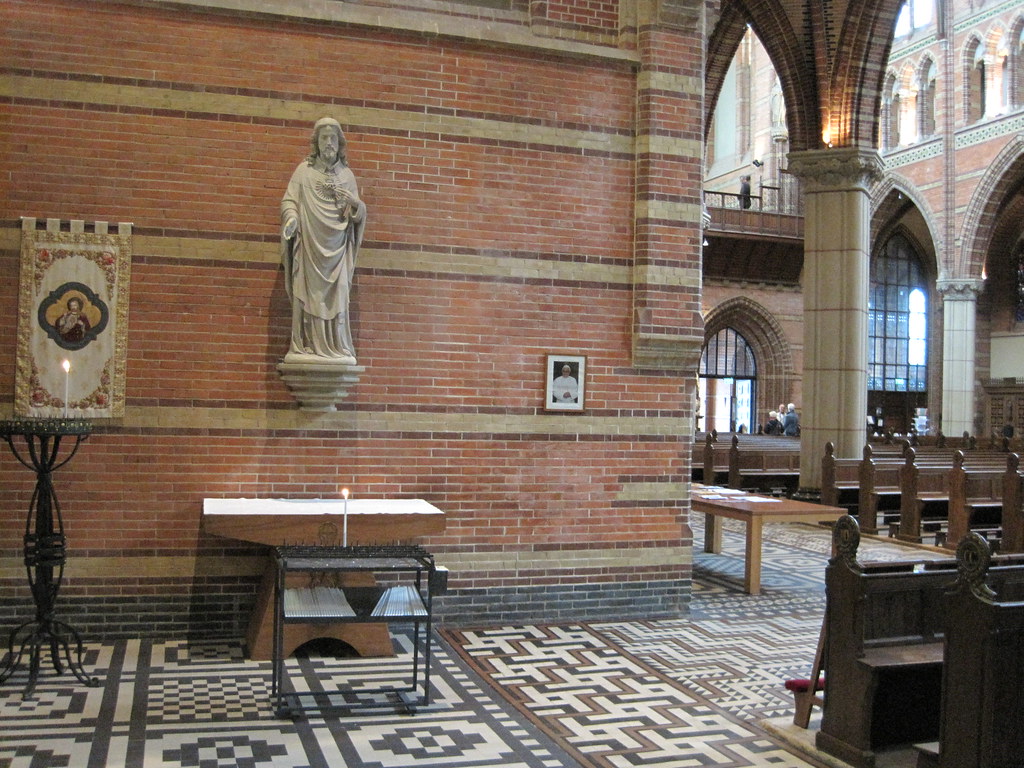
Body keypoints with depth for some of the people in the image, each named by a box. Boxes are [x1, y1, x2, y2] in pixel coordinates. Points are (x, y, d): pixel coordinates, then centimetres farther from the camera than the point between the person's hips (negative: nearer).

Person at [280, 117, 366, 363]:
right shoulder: (304, 170, 8)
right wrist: (291, 218, -17)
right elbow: (289, 200, 3)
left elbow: (360, 211, 12)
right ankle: (305, 346, -5)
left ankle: (338, 348, -2)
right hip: (309, 243, -2)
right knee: (309, 293, -6)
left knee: (336, 295, -3)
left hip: (337, 246, 2)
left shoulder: (347, 174, 13)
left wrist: (354, 203, -10)